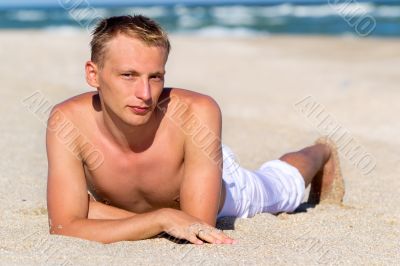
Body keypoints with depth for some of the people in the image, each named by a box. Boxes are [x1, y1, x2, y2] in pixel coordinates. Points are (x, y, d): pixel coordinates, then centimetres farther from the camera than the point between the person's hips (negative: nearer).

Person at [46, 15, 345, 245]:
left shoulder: (197, 113, -48)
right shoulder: (68, 121, -43)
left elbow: (200, 223, -46)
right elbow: (63, 229, -46)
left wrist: (93, 209, -43)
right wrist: (163, 218, -55)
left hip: (218, 181, -1)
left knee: (284, 187, 31)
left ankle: (323, 153, 64)